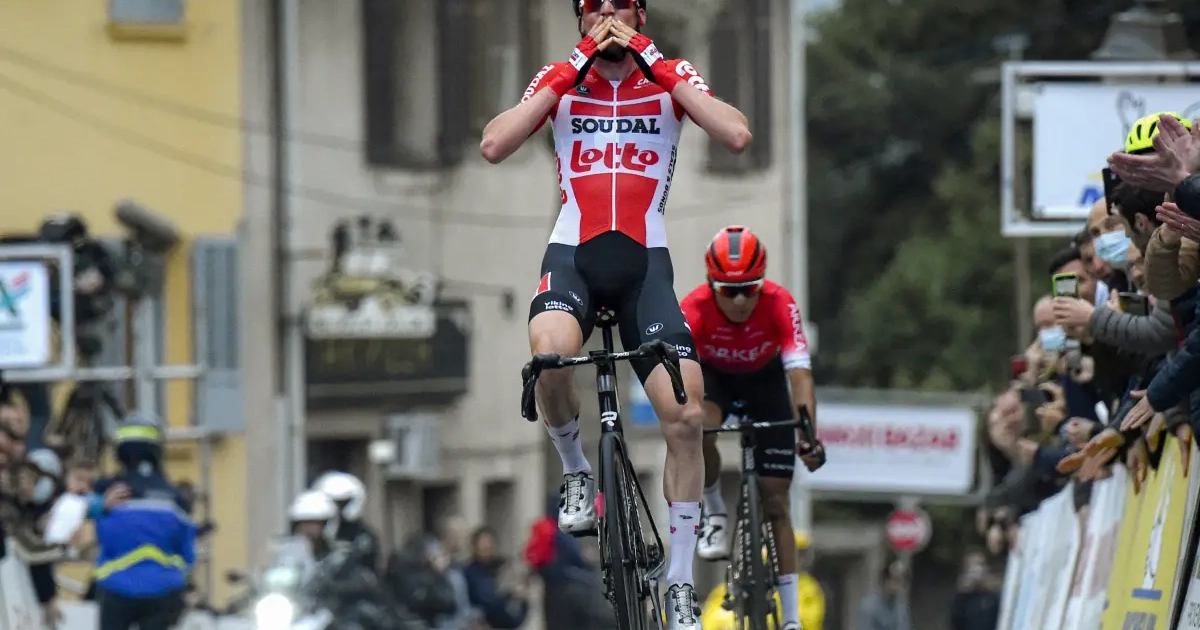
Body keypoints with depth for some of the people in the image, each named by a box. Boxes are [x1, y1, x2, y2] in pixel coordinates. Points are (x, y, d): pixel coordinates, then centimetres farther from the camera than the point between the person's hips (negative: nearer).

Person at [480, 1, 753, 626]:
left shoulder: (670, 78, 3)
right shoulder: (561, 80, 4)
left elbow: (736, 136, -16)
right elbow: (493, 146, -12)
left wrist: (656, 66, -15)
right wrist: (571, 73, -12)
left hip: (644, 261, 1)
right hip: (572, 253, -1)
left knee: (686, 418, -11)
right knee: (549, 353, -35)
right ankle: (576, 473, -5)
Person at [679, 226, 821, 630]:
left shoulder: (779, 305, -33)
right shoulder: (695, 309, -33)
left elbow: (799, 371, -39)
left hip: (764, 379, 0)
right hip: (713, 376, 0)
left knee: (776, 501, -4)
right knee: (699, 436, -36)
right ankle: (714, 515, -6)